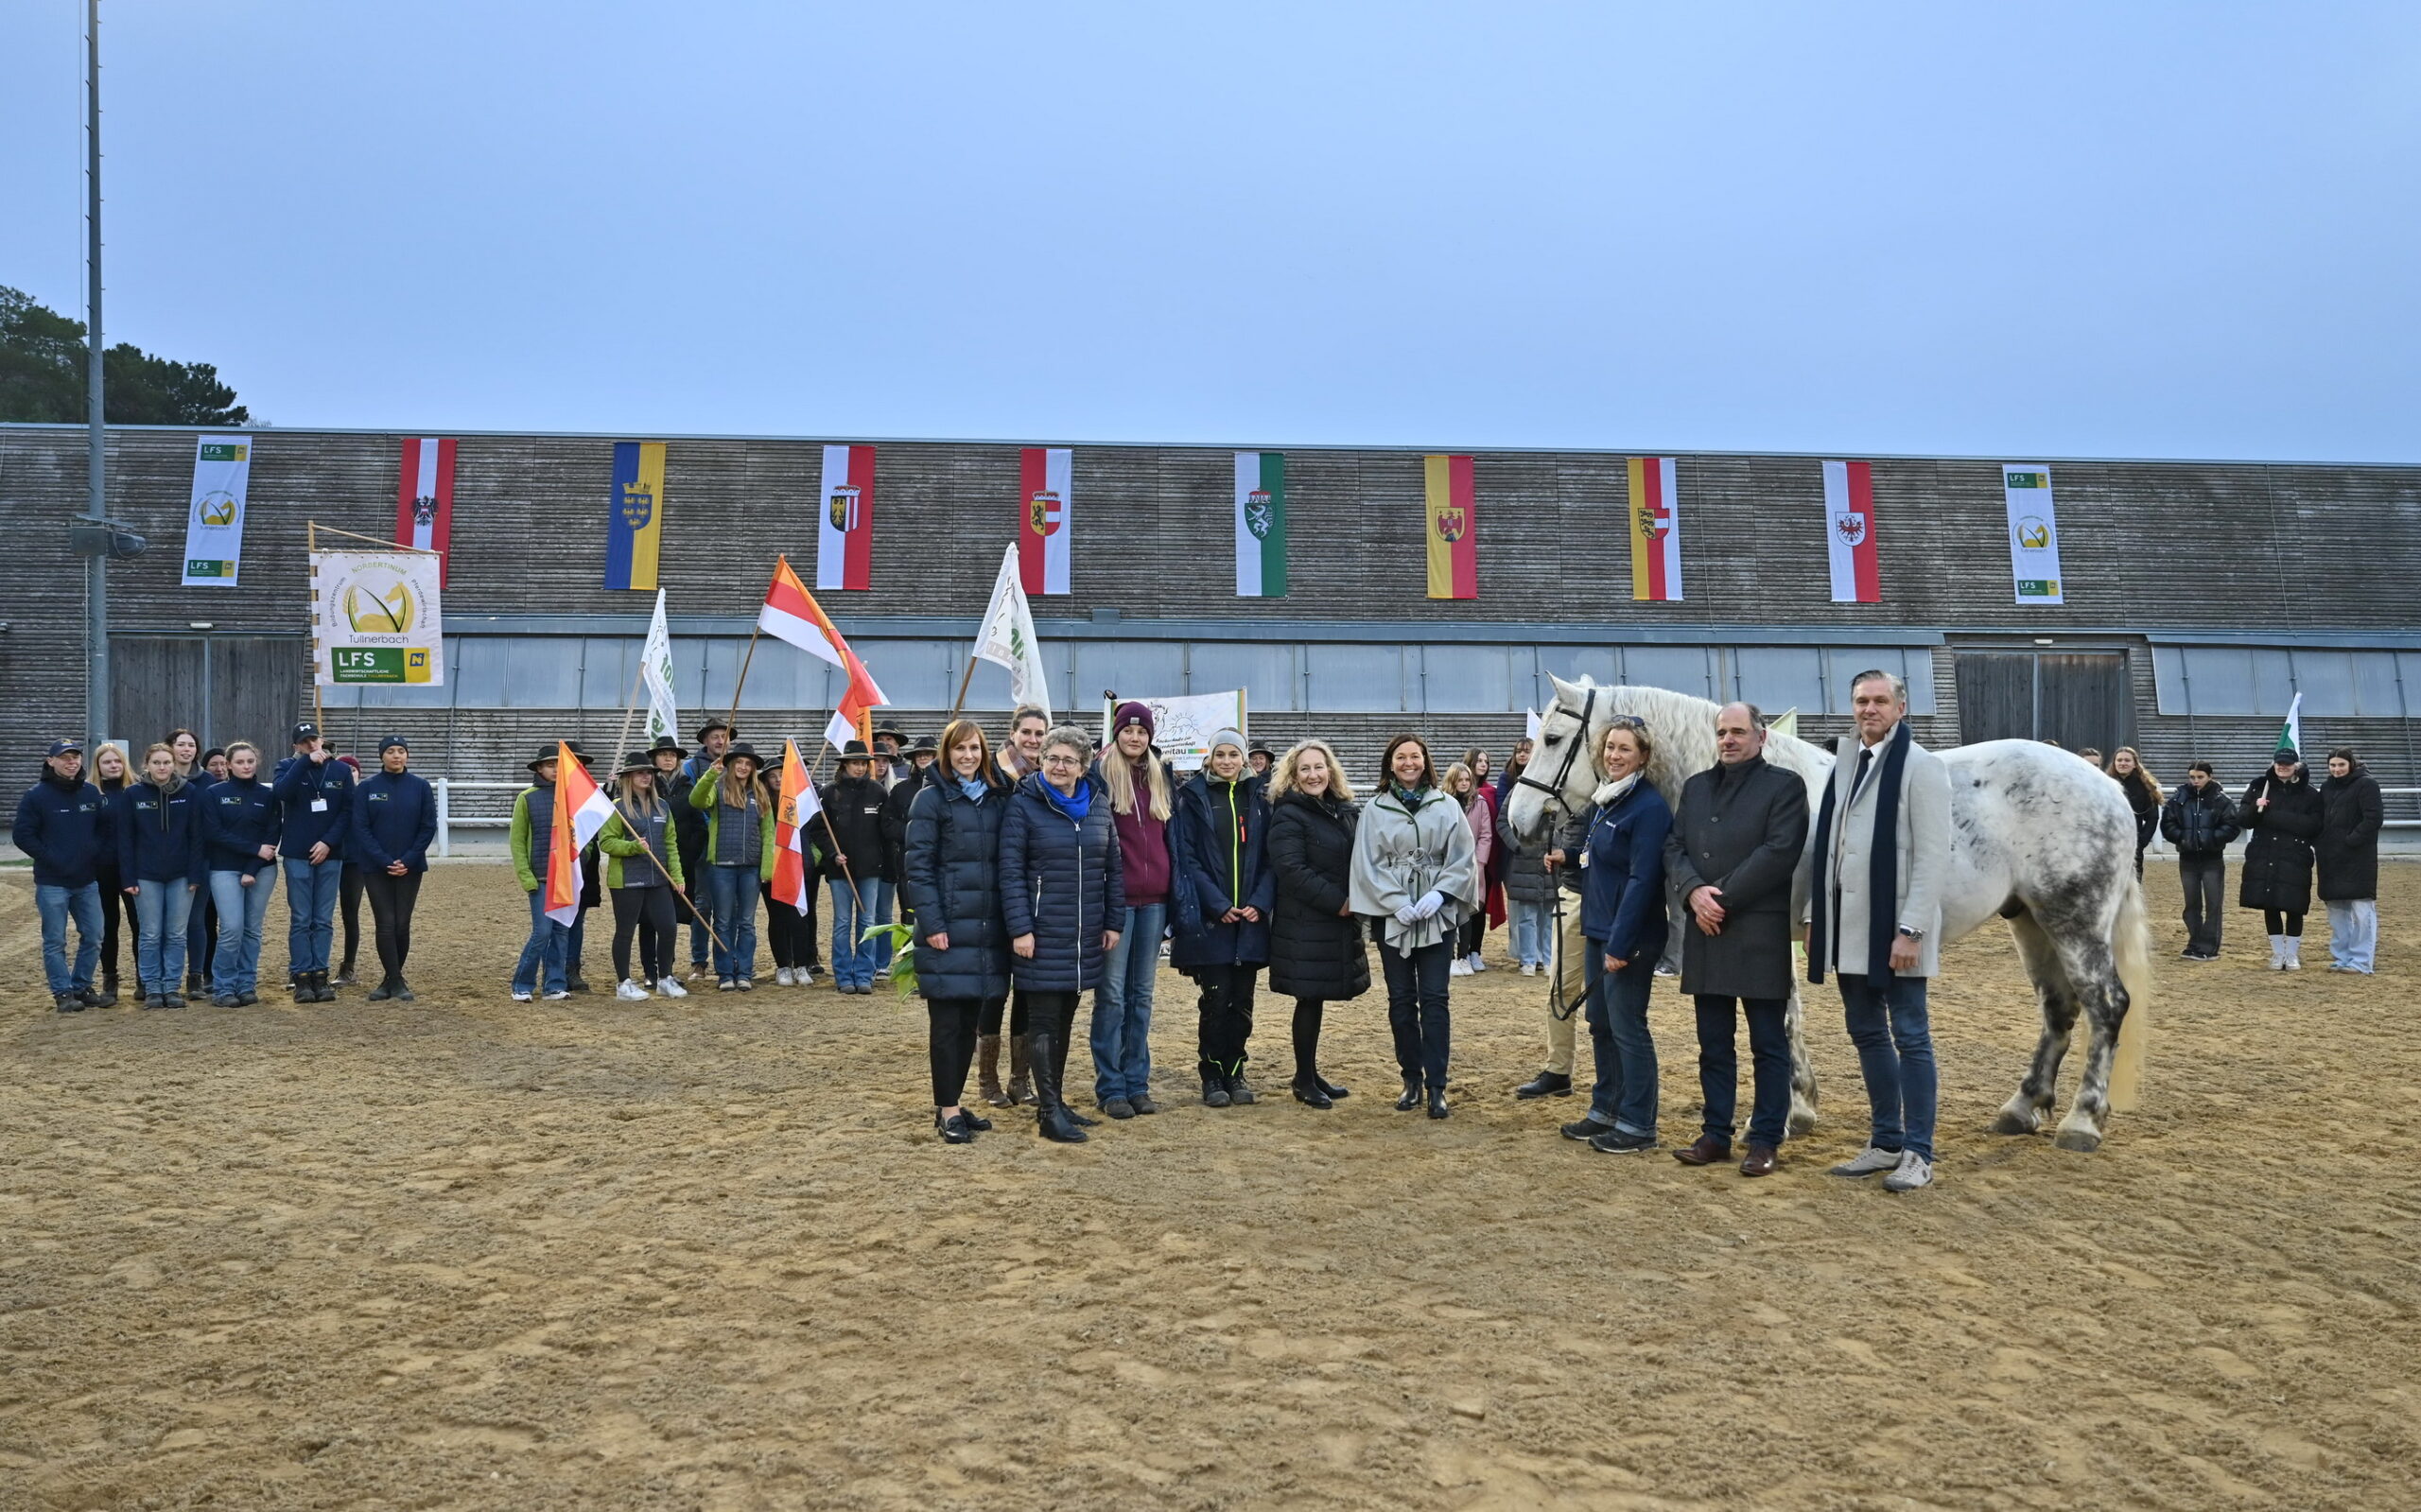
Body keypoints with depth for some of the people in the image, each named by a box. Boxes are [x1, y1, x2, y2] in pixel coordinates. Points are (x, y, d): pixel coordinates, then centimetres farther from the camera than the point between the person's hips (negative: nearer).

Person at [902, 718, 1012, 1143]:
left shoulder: (997, 799, 13)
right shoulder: (931, 798, -4)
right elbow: (917, 865, -8)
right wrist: (931, 924, -15)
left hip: (987, 928, 6)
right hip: (947, 928, -5)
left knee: (971, 1021, 12)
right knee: (947, 1021, -1)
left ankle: (955, 1101, 23)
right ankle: (947, 1111, 6)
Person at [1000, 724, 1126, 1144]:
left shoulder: (1098, 804, 7)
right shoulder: (1024, 804, -6)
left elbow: (1113, 868, 12)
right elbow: (1010, 870, -9)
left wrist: (1113, 922, 8)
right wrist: (1019, 928, -14)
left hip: (1085, 935, 5)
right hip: (1042, 933, -5)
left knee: (1065, 1018, 13)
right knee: (1044, 1020, -2)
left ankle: (1054, 1100, 24)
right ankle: (1049, 1112, 2)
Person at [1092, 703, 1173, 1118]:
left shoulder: (1161, 776, 13)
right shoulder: (1100, 773, -3)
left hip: (1153, 899, 5)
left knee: (1142, 994, 10)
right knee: (1112, 996, -2)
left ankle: (1137, 1083, 17)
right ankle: (1110, 1088, 5)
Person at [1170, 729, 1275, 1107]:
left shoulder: (1257, 799, 10)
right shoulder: (1193, 797, 0)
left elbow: (1269, 857, 8)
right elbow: (1186, 858, -6)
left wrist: (1260, 902, -7)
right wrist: (1218, 905, -13)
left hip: (1251, 917, 3)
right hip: (1209, 917, -3)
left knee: (1242, 999, 7)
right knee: (1216, 999, -2)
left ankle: (1235, 1072, 18)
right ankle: (1213, 1076, 10)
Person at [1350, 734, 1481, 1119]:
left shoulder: (1446, 807, 3)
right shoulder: (1375, 810, 3)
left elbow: (1463, 859, 0)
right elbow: (1368, 865, -1)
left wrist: (1439, 895, -13)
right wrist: (1396, 903, -12)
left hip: (1437, 916, -1)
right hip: (1391, 916, 1)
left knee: (1434, 999, -2)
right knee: (1401, 999, 7)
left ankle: (1436, 1086, 1)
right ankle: (1411, 1078, 18)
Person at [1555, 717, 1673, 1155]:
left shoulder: (1649, 806, -17)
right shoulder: (1603, 799, 11)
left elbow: (1642, 879, -21)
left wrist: (1620, 944, -23)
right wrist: (1567, 859, 5)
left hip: (1629, 937, -9)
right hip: (1597, 929, 9)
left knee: (1627, 1027, -2)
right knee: (1599, 1022, 16)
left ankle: (1637, 1126, 7)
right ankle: (1606, 1110, 27)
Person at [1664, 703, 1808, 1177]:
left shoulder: (1785, 786, -2)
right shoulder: (1696, 786, 16)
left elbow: (1778, 853, -13)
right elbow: (1674, 847, 9)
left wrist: (1722, 897, -16)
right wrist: (1694, 891, -11)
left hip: (1760, 933, -5)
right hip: (1704, 930, 6)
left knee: (1768, 1044, 2)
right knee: (1713, 1045, 11)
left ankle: (1766, 1140, 9)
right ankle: (1716, 1134, 19)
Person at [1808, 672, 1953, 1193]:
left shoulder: (1921, 767, -8)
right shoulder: (1846, 768, 13)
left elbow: (1932, 858, -13)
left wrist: (1910, 930, -18)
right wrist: (1815, 917, 10)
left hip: (1892, 932, -7)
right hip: (1848, 930, 7)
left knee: (1910, 1038, 2)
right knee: (1867, 1035, 14)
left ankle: (1918, 1154, 10)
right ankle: (1886, 1142, 25)